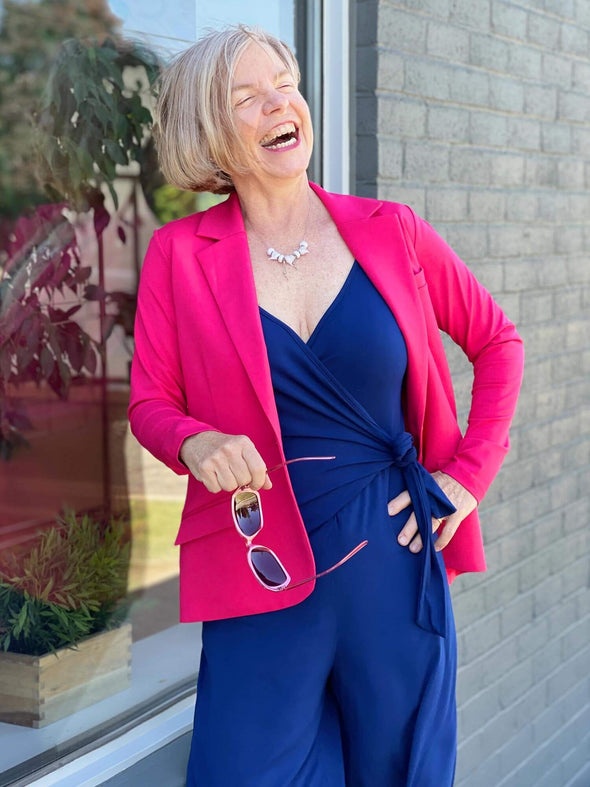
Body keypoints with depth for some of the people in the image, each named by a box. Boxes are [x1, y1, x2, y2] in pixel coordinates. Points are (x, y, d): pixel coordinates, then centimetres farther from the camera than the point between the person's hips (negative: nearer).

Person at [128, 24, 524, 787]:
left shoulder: (390, 232, 1)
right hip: (261, 578, -1)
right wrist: (196, 443, -20)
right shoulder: (179, 253, -1)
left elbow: (497, 343, 12)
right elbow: (149, 402, 2)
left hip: (394, 562, 2)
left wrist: (470, 472, 3)